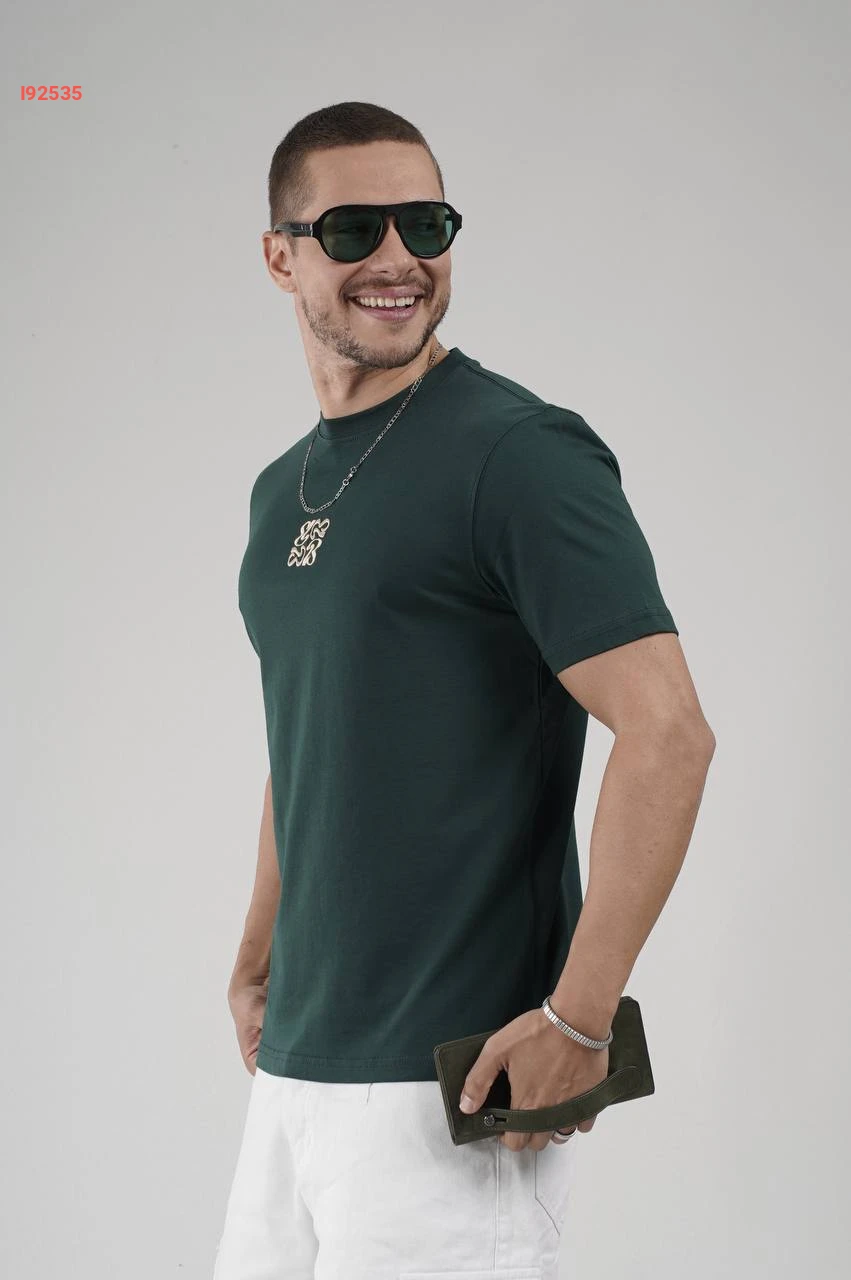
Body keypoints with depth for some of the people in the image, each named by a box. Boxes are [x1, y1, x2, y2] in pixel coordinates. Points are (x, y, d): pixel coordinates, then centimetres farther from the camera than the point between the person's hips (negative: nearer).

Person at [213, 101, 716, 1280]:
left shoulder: (519, 452, -11)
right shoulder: (283, 489, 14)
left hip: (453, 1081, -8)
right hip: (296, 1068, 8)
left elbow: (668, 733, -18)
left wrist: (579, 1020, -21)